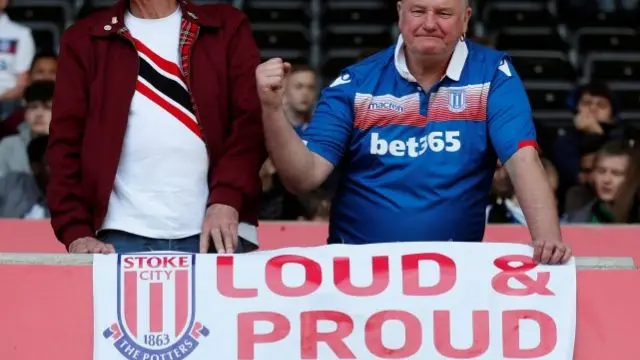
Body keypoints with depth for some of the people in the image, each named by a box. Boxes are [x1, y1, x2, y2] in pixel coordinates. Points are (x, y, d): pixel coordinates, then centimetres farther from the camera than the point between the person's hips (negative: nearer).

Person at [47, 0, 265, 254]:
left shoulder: (226, 27, 10)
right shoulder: (84, 39, 12)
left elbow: (251, 121, 1)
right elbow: (66, 140, 7)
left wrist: (226, 198, -14)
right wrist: (76, 231, -4)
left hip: (215, 232, 0)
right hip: (125, 237, 0)